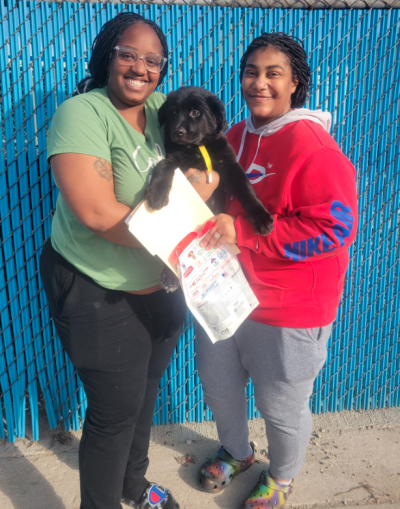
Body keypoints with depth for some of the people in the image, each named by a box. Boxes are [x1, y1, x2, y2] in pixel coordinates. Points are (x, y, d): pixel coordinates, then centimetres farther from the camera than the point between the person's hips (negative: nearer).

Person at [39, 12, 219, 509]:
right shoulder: (82, 114, -17)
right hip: (99, 294, -7)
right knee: (116, 411, 7)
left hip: (160, 286, 7)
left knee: (146, 389, 23)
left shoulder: (164, 107, 3)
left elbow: (210, 172, 2)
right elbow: (97, 212, -28)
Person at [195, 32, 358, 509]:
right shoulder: (233, 137, 5)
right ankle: (236, 451, 54)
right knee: (218, 384, 23)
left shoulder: (312, 147, -20)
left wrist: (242, 232, -27)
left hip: (288, 310, -7)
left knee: (282, 406, 14)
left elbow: (334, 228, -26)